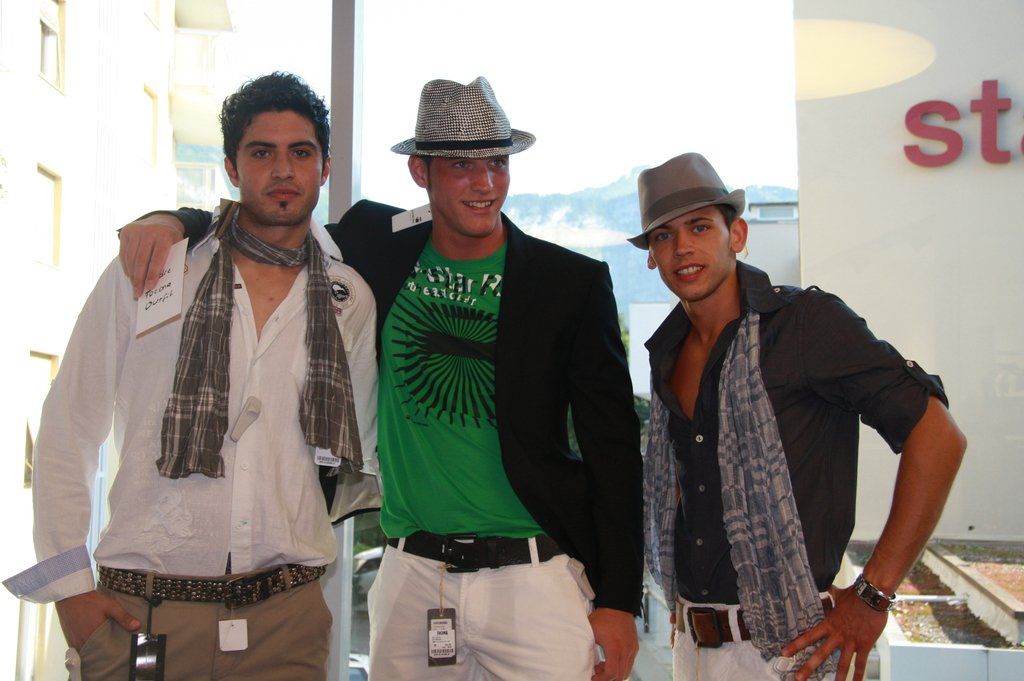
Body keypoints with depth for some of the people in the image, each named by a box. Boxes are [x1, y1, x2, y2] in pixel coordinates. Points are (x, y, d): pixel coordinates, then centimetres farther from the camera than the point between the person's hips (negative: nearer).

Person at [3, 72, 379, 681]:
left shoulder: (352, 300, 6)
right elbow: (68, 431, 3)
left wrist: (297, 532, 8)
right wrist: (70, 583, -1)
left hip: (287, 614, 2)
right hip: (143, 611, -1)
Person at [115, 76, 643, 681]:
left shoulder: (573, 281, -4)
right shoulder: (378, 243, 3)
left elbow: (614, 444, -3)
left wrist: (620, 600, -6)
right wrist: (176, 221, -2)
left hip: (534, 578, -2)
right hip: (411, 573, 3)